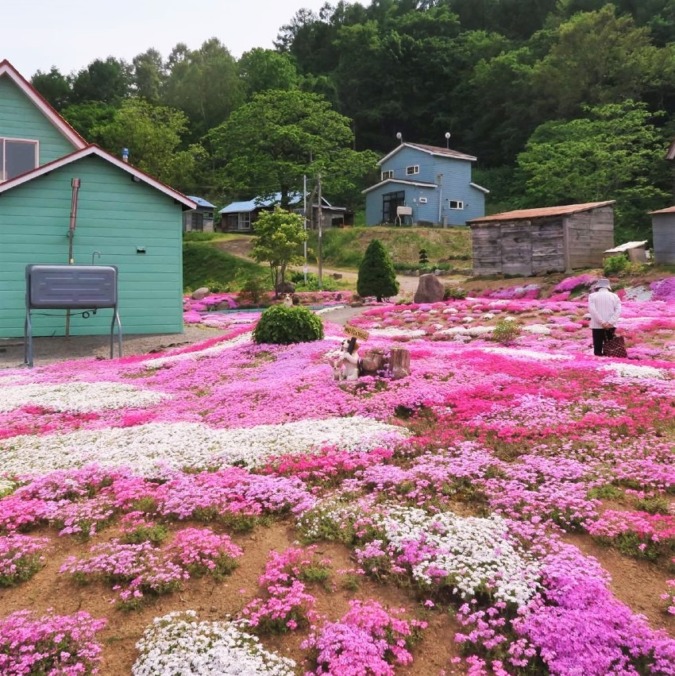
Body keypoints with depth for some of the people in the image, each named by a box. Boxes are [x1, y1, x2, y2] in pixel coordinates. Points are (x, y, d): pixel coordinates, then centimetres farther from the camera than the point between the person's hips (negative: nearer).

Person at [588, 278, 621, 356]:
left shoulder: (592, 296, 2)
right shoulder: (614, 296, 7)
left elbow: (592, 309, -12)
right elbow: (618, 310, -5)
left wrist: (602, 322, -14)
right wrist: (610, 322, -13)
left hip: (597, 326, -2)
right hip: (610, 326, 2)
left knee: (598, 349, 2)